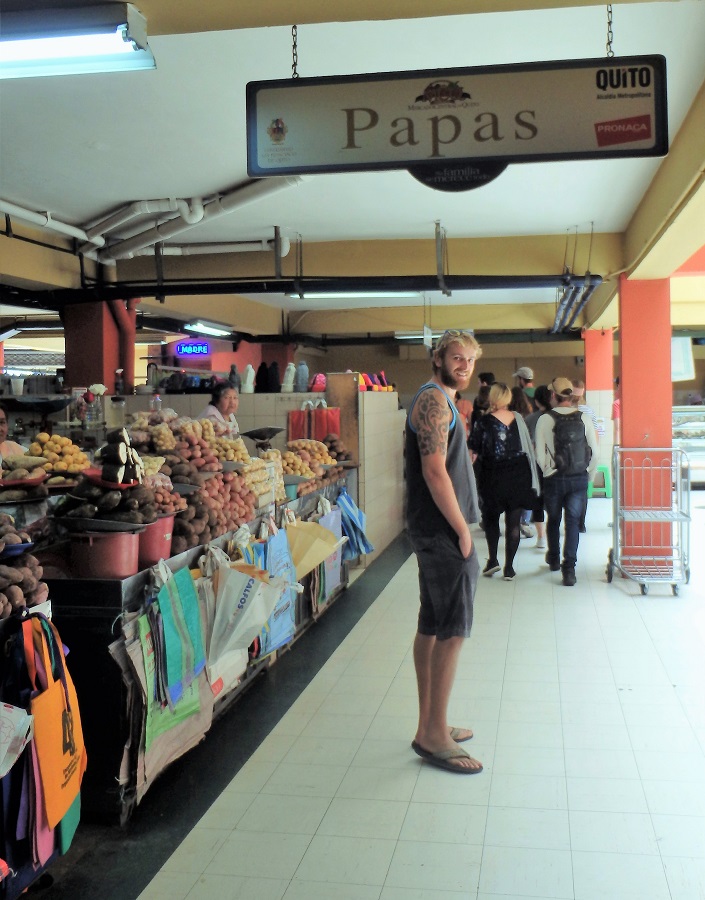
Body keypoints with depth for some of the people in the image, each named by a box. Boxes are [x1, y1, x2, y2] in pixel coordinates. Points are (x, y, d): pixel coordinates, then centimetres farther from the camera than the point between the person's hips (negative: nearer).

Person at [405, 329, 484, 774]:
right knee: (452, 632, -6)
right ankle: (435, 736, 1)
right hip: (443, 532, -11)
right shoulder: (435, 400, -13)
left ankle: (429, 726, 23)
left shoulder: (440, 400, 19)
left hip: (434, 531, 11)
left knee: (432, 627, 14)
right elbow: (435, 471, -21)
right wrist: (462, 531, -17)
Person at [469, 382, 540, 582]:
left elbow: (473, 453, -10)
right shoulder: (518, 419, 0)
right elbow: (528, 447, 5)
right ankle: (509, 567, 8)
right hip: (519, 475, 2)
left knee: (491, 517, 19)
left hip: (494, 477, -2)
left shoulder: (484, 422, -10)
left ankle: (492, 559, 12)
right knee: (513, 522, 7)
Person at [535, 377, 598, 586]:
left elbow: (540, 454, -8)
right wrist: (589, 476, 11)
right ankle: (569, 567, -6)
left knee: (553, 520, 18)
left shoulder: (545, 419, -7)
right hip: (579, 478, 1)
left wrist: (547, 472, 8)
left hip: (554, 479, -1)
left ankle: (554, 559, 36)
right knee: (573, 521, 4)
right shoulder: (584, 418, -2)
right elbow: (594, 452, -1)